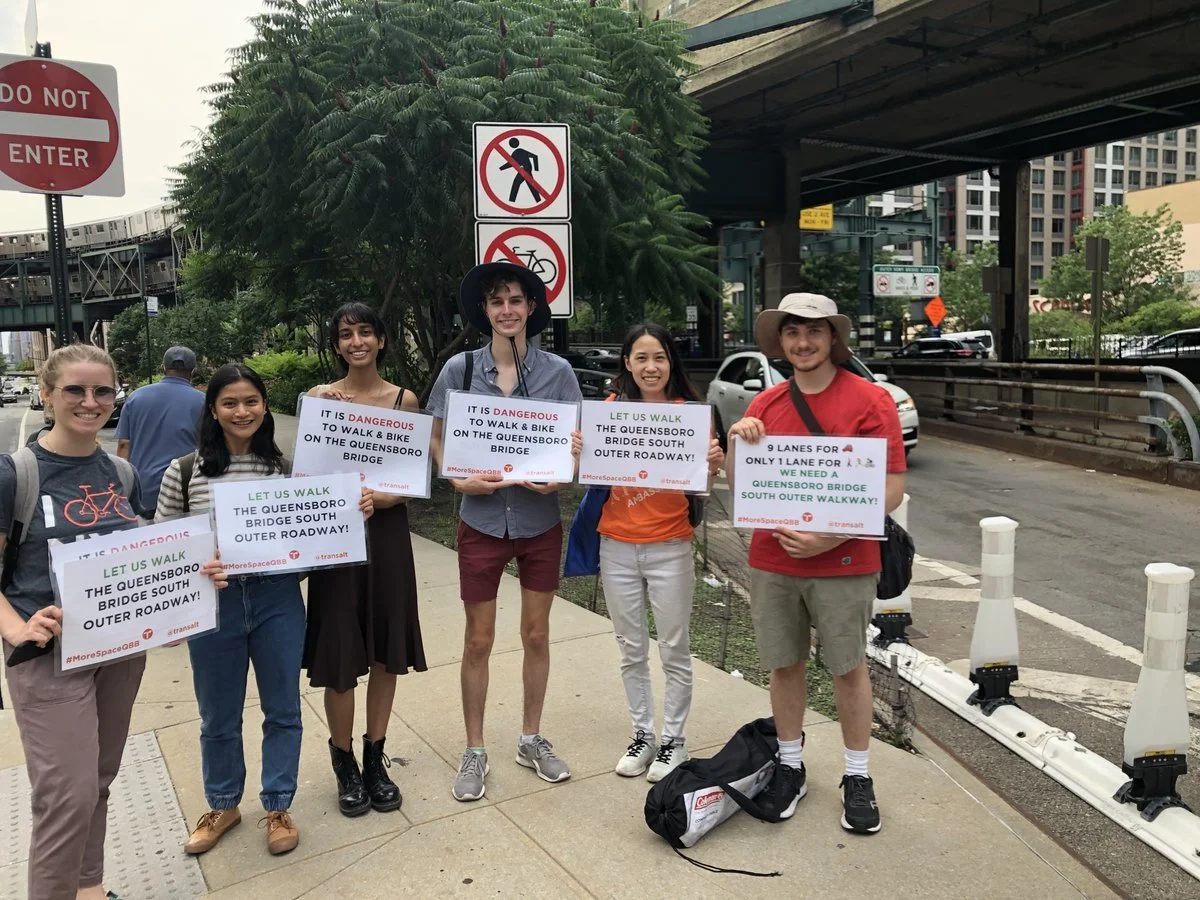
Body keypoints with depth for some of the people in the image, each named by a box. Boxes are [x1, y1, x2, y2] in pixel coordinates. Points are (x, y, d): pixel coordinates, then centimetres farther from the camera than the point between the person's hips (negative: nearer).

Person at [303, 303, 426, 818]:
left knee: (386, 651, 10)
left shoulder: (404, 400, 4)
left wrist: (384, 495, -16)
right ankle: (344, 762, 22)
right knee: (340, 654, 2)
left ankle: (375, 758, 27)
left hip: (388, 531, 2)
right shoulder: (321, 396, 1)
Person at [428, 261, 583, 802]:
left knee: (537, 634, 12)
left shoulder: (556, 371, -3)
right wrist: (459, 480, -15)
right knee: (479, 640, 7)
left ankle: (532, 739, 31)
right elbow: (437, 440, 3)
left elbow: (576, 442, 1)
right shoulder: (460, 369, -4)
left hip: (540, 521, 1)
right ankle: (474, 750, 24)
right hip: (482, 520, -1)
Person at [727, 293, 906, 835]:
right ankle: (790, 766, 30)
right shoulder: (765, 404, 6)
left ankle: (858, 778, 25)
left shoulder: (870, 400, -7)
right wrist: (739, 443, -12)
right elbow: (738, 488, 9)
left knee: (848, 668, 8)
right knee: (784, 664, 13)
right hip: (772, 560, 4)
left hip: (843, 563, -3)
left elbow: (892, 489, -9)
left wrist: (832, 536, -20)